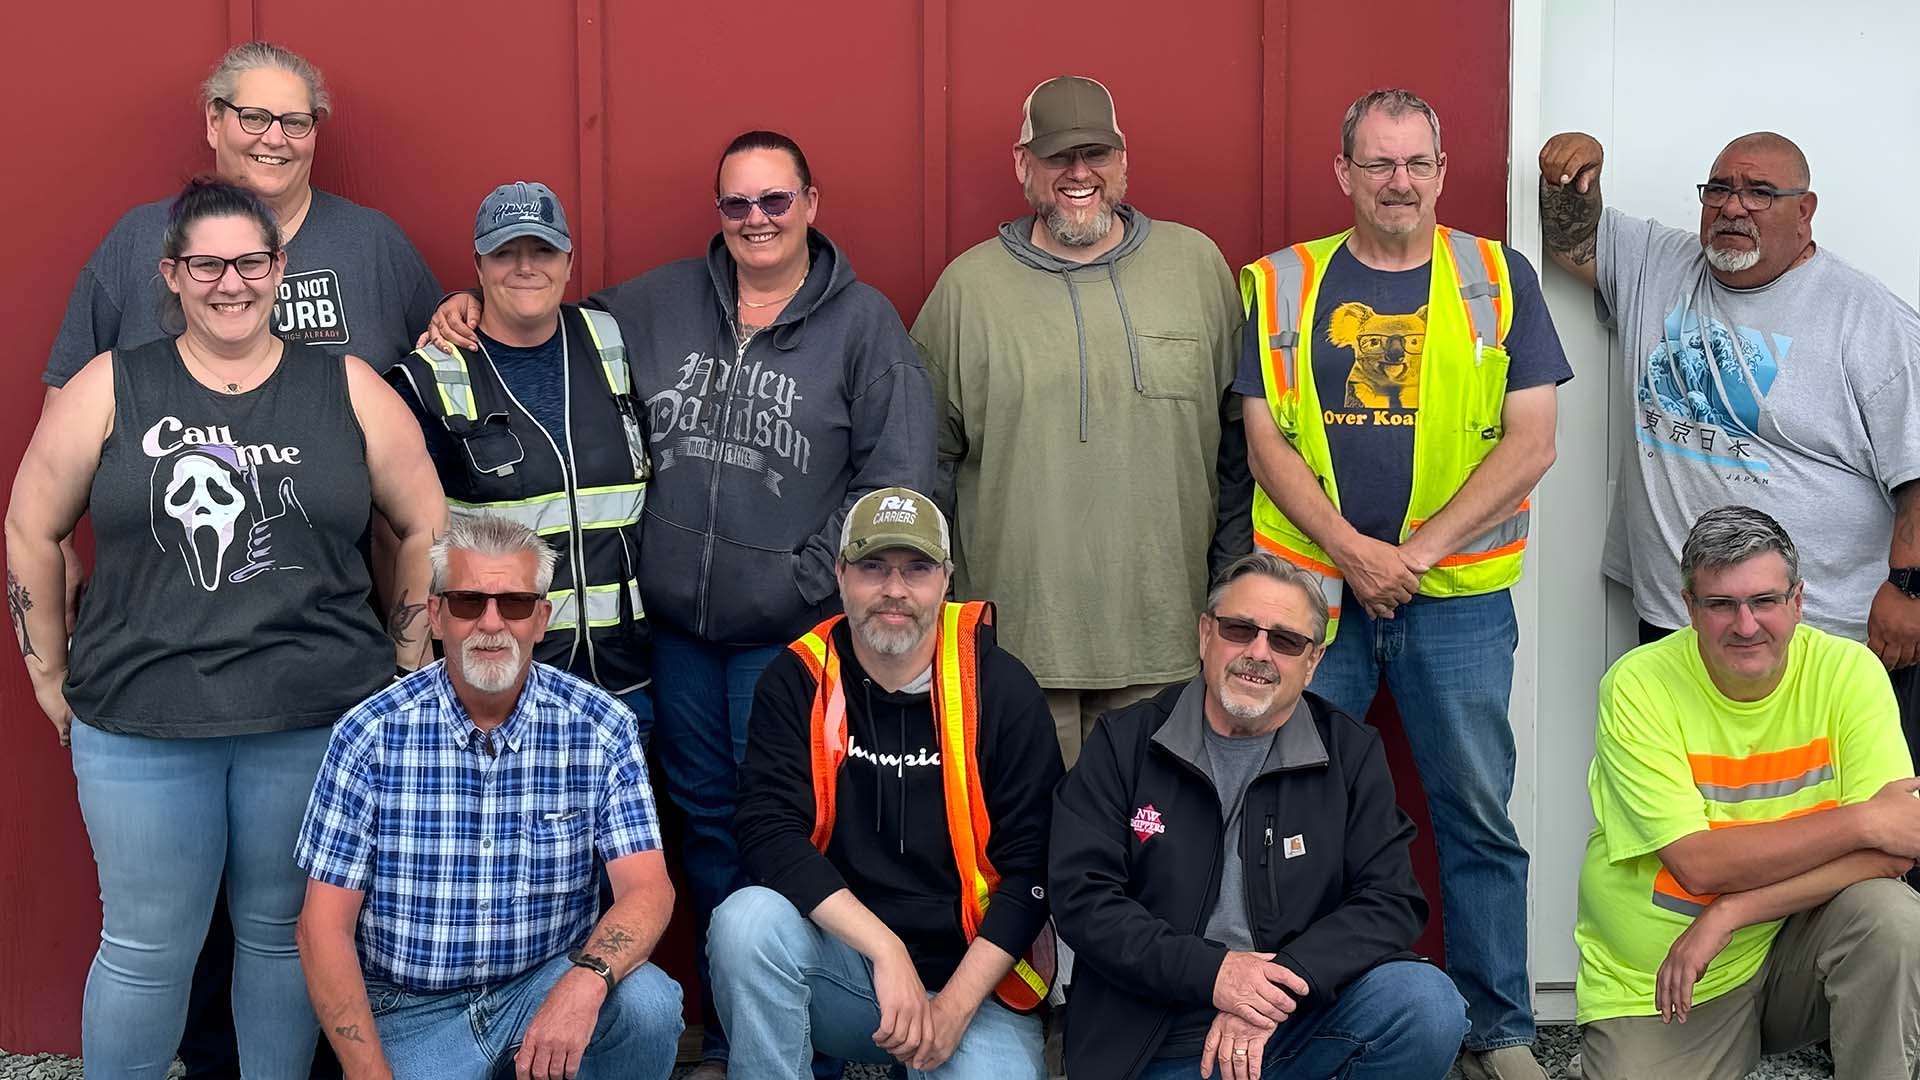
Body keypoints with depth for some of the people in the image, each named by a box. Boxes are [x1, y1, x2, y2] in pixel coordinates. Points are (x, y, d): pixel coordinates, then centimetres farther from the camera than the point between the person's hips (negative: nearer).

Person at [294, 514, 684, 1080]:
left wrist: (587, 980, -34)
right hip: (412, 1011, -1)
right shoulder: (371, 735, -8)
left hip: (550, 983, 1)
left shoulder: (602, 726, -5)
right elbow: (324, 927, -6)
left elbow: (648, 889, -12)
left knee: (647, 1002, -28)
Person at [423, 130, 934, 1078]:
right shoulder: (659, 303, 7)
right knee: (707, 821, 14)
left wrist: (811, 578, -10)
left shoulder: (862, 321, -2)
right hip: (674, 622, 4)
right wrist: (473, 314, 4)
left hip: (785, 635, -4)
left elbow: (896, 474, -6)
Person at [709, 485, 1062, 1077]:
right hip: (841, 966, 0)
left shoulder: (1002, 689, -4)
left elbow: (1032, 865, -6)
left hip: (973, 978, 0)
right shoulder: (796, 683, -2)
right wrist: (887, 950, -24)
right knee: (747, 921, -28)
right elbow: (770, 834, -14)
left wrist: (953, 1007, -14)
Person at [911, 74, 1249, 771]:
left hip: (1165, 641, 1)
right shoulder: (968, 286, 4)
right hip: (1014, 638, -1)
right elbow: (929, 459, 10)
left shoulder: (1196, 264, 7)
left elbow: (1240, 439, 12)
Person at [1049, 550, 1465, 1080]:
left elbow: (1391, 901, -2)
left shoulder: (1351, 753, 7)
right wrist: (1210, 972, -18)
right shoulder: (1125, 742, 4)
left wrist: (1281, 980, -19)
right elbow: (1081, 896, -4)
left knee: (1429, 1007, -23)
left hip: (1294, 1020, 2)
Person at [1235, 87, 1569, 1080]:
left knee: (1478, 816, 5)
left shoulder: (1500, 280, 3)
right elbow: (1265, 438, 0)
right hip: (1311, 585, 1)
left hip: (1459, 594, 0)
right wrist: (1353, 551, -12)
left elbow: (1530, 443, -2)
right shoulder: (1283, 286, 5)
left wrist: (1421, 549, -11)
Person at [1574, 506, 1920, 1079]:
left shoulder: (1848, 672, -10)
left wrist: (1729, 914, -24)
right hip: (1651, 985, -1)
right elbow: (1699, 863, -21)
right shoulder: (1637, 687, -15)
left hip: (1795, 939, 1)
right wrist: (1862, 821, -21)